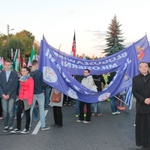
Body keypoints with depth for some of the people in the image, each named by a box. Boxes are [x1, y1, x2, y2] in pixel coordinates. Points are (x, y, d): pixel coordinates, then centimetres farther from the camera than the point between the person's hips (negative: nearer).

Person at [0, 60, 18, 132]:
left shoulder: (15, 74, 0)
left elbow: (15, 86, -5)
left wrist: (8, 94, -10)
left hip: (11, 95, -2)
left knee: (10, 111, -5)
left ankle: (10, 126, 5)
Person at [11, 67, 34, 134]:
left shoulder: (30, 79, -7)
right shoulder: (21, 79, 15)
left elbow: (31, 90, -10)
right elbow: (20, 89, 16)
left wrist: (30, 100, -14)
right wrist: (19, 97, 11)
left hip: (27, 99, -7)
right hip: (21, 99, 7)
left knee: (27, 114, 2)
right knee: (18, 113, 6)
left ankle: (27, 128, 13)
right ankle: (18, 128, 16)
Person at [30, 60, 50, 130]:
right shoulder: (39, 72, -14)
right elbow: (42, 83, -10)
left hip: (32, 93, 3)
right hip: (39, 93, -3)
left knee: (30, 109, 12)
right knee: (41, 109, 6)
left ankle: (29, 125, 19)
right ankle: (43, 125, 9)